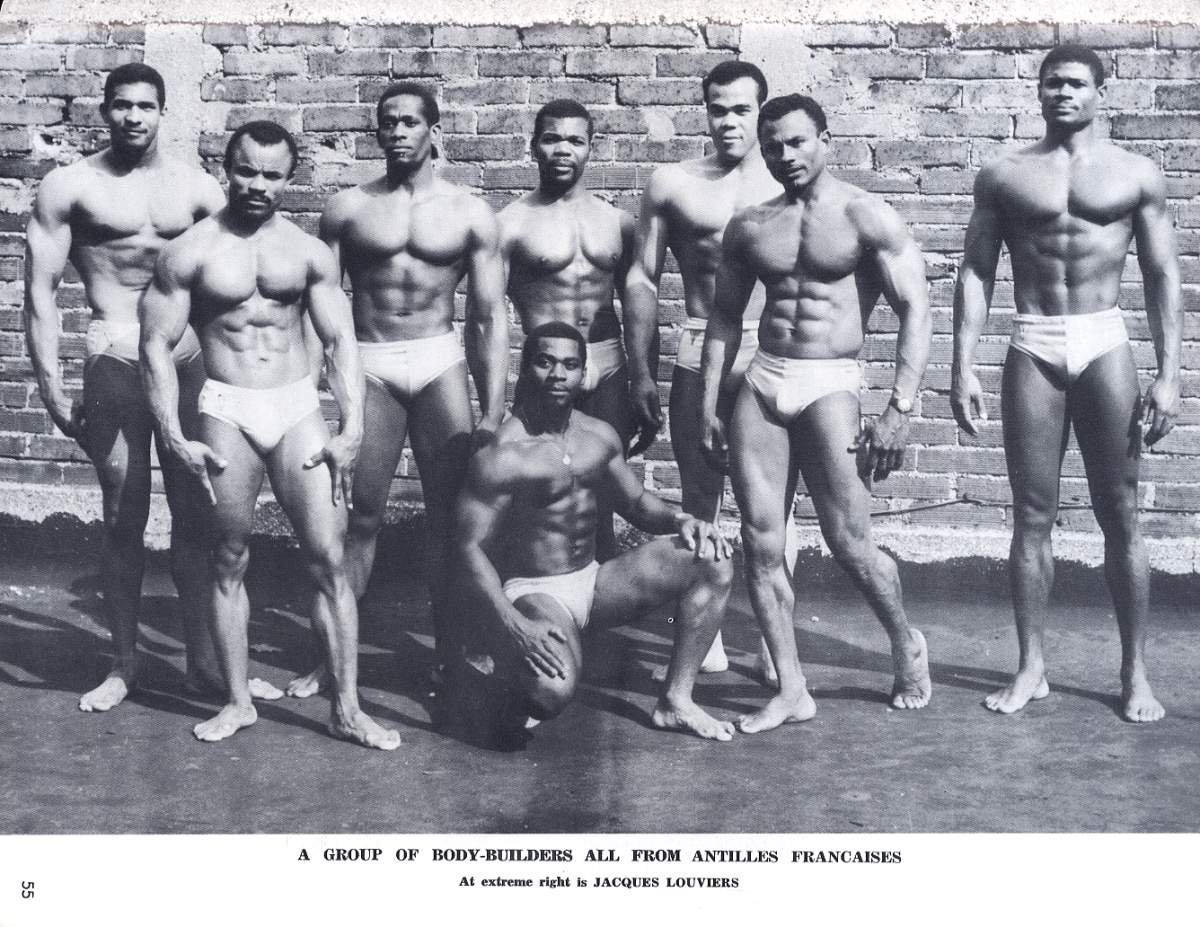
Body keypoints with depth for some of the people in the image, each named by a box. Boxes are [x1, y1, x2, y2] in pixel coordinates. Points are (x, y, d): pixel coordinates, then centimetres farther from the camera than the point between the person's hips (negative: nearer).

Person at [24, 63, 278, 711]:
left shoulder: (194, 187, 9)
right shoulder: (70, 187, 2)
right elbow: (40, 290, 0)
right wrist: (51, 387, -7)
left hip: (190, 357, 2)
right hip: (115, 359, -2)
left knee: (196, 514, 4)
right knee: (123, 518, 1)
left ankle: (204, 660, 13)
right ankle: (124, 665, 13)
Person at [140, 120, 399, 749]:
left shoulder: (308, 252, 6)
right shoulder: (189, 253, 0)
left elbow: (340, 342, 6)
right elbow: (156, 346, 0)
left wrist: (351, 430, -4)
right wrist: (175, 440, -8)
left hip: (297, 409, 1)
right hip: (226, 412, -1)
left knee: (328, 556, -5)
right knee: (229, 561, 5)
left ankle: (346, 708, 0)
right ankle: (237, 702, 17)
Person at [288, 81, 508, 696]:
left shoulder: (469, 214, 5)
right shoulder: (348, 208, 6)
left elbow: (490, 316, 3)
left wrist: (492, 413, -4)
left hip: (441, 362, 0)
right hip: (370, 366, 0)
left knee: (450, 514, 1)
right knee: (361, 516, 1)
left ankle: (450, 657, 11)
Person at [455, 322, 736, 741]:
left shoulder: (599, 436, 5)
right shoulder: (501, 454, -18)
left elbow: (635, 500, 19)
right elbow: (470, 548, -19)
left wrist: (678, 520, -4)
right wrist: (511, 623, -32)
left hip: (593, 582, 7)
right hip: (531, 593, -7)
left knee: (712, 562, -6)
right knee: (554, 692, -36)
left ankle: (676, 701, 0)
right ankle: (499, 663, 2)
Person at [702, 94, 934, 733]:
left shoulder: (866, 218, -3)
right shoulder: (748, 226, 11)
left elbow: (915, 309, -8)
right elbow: (725, 317, 18)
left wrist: (898, 410, -15)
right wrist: (708, 408, 12)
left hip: (830, 385, -4)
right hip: (761, 383, 5)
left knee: (850, 544, -5)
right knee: (760, 544, 0)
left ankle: (907, 646, 23)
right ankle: (791, 691, 9)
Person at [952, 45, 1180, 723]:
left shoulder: (1137, 176, 6)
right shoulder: (1004, 176, 8)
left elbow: (1163, 277, 4)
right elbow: (976, 273, 6)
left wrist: (1169, 375, -4)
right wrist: (964, 368, -3)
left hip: (1105, 345, -1)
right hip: (1032, 349, 1)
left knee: (1121, 517, 2)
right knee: (1033, 515, 3)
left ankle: (1136, 673, 11)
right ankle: (1032, 668, 12)